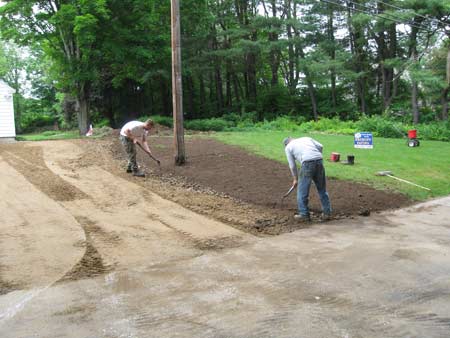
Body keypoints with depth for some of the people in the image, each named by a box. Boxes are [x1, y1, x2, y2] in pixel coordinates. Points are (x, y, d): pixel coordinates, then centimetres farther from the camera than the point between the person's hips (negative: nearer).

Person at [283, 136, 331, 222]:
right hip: (319, 161, 5)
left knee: (302, 190, 8)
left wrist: (295, 179, 31)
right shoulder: (306, 138, 30)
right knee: (322, 189, 15)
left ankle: (304, 215, 12)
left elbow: (292, 166, 20)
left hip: (307, 163, -5)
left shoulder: (288, 147, 19)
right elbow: (320, 146, 14)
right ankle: (327, 213, 18)